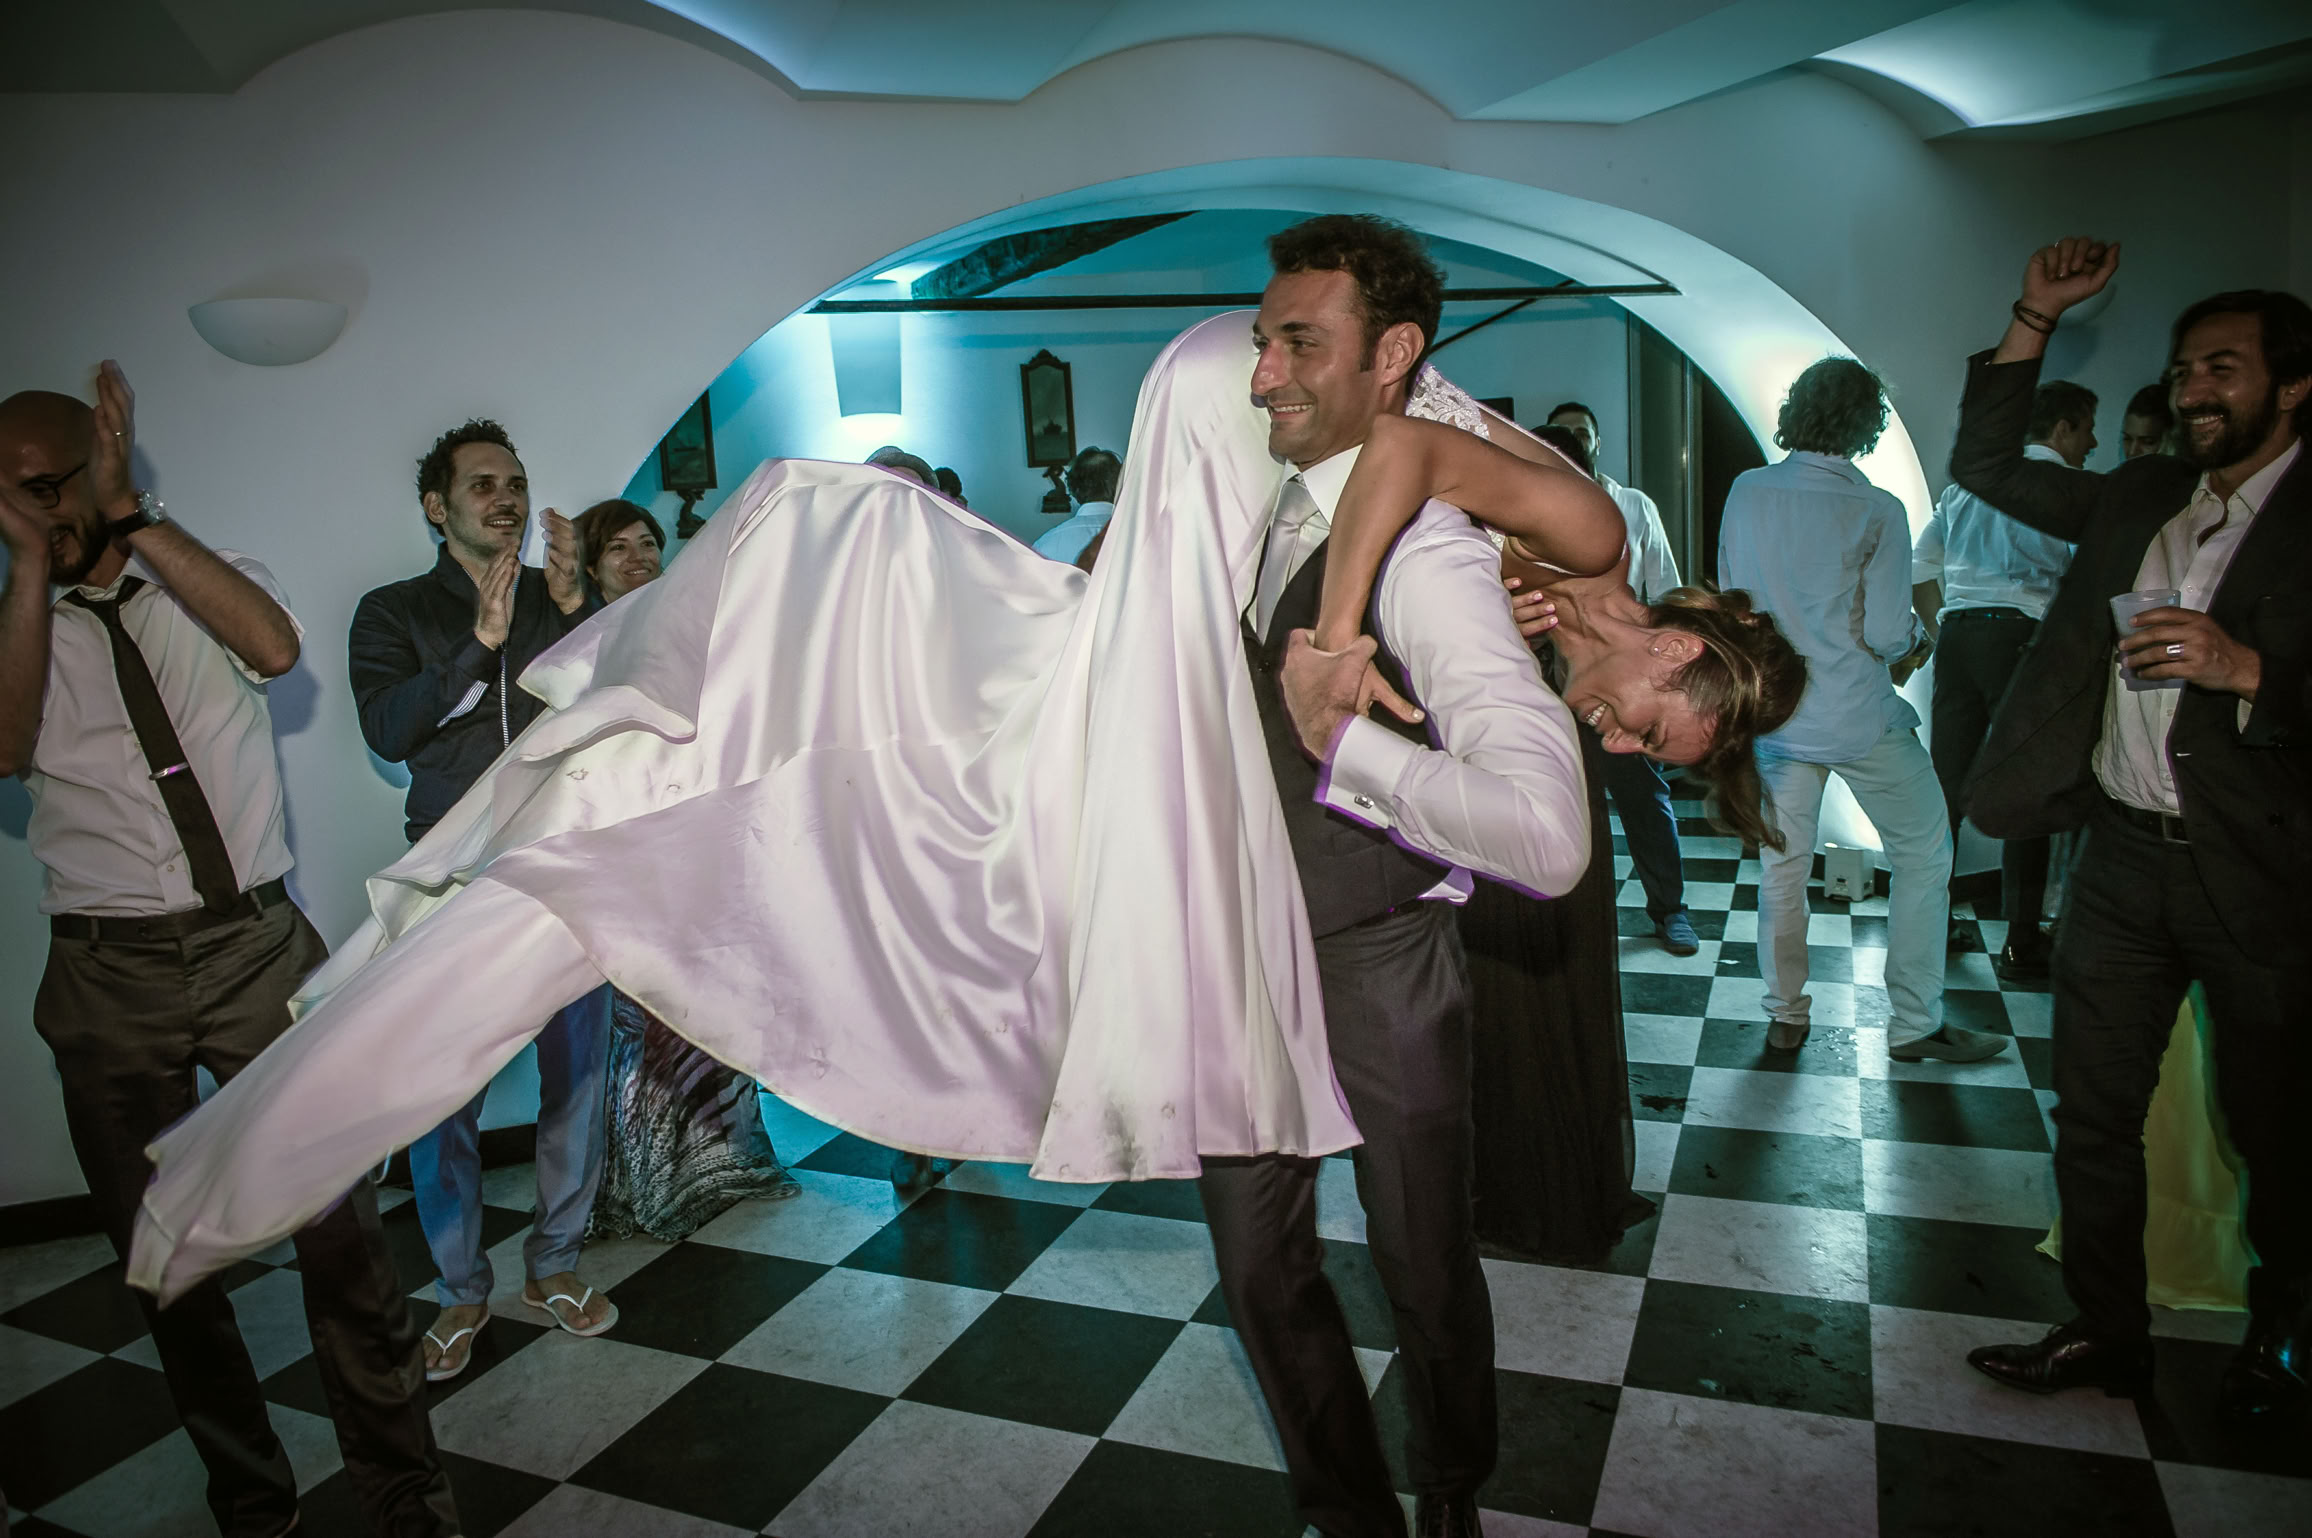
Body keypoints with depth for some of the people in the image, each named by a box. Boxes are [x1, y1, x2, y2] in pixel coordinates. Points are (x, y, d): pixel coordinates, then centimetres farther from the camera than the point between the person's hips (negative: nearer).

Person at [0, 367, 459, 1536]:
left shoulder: (204, 581, 8)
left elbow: (275, 649, -16)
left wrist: (134, 519, -14)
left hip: (255, 945, -1)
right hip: (108, 970, 2)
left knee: (340, 1225, -3)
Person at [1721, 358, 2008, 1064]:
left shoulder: (1746, 493, -3)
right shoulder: (1874, 511, -15)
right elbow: (1888, 634, -15)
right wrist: (1919, 638, 7)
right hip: (1860, 718, -4)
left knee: (1781, 865, 13)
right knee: (1924, 853, 12)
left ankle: (1785, 1016, 22)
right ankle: (1914, 1023, 18)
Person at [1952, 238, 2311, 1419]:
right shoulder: (2139, 498, 9)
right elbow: (1984, 465, 13)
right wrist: (2036, 318, 7)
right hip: (2123, 850, 5)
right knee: (2093, 1116, 11)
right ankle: (2107, 1333, 28)